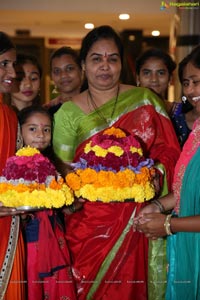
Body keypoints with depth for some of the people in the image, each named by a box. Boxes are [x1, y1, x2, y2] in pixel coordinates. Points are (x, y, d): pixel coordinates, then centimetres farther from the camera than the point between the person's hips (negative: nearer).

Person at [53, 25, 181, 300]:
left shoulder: (145, 100, 2)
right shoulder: (69, 112, 2)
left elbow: (169, 151, 3)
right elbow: (62, 169, 3)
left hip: (135, 223, 0)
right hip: (88, 222, 0)